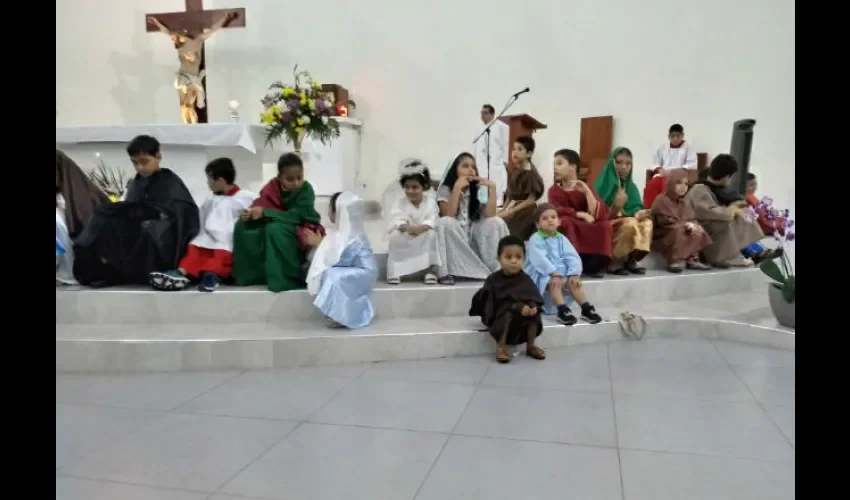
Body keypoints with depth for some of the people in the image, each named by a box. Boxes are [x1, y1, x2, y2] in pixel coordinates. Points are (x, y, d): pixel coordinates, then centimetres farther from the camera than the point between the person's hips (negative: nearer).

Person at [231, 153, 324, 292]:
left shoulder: (306, 189, -17)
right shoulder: (272, 188, -4)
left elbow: (295, 216, -26)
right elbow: (260, 207, -7)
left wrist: (265, 213, -31)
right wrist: (251, 213, -31)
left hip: (304, 234, -5)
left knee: (275, 229, -33)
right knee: (243, 225, -11)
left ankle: (288, 279, -25)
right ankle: (254, 274, -7)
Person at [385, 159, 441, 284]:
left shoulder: (430, 202, -3)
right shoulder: (399, 202, -4)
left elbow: (432, 221, -19)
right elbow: (396, 221, -20)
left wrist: (421, 228, -41)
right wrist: (407, 227, -43)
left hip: (424, 241, 0)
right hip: (405, 241, 0)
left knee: (432, 233, -29)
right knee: (395, 235, -29)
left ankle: (431, 270, -20)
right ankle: (394, 271, -20)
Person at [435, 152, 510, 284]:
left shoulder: (478, 189, 5)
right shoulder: (445, 189, -4)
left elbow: (490, 216, -10)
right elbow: (448, 215, -22)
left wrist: (492, 187, -13)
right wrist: (457, 187, -24)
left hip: (473, 237, 4)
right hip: (453, 240, -3)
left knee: (497, 222, -17)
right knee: (445, 222, -34)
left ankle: (496, 269, -17)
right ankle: (447, 272, -28)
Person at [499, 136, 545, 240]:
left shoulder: (531, 174, -9)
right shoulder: (513, 173, 12)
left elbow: (531, 200, -13)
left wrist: (511, 211, -15)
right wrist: (504, 210, 2)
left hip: (525, 214, -7)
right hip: (511, 209, 7)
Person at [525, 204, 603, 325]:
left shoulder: (562, 239, 11)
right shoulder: (535, 239, -7)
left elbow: (572, 257, 1)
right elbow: (540, 259, -23)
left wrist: (574, 273, -17)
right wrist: (554, 273, -34)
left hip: (562, 272, 6)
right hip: (541, 274, -5)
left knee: (574, 282, -20)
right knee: (555, 283, -34)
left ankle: (586, 308, -18)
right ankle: (562, 310, -37)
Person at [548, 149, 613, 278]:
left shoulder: (585, 188, 1)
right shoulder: (554, 190, -2)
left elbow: (599, 215, -13)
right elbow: (556, 210, -21)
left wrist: (587, 192, -22)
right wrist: (581, 215, -22)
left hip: (589, 233, 2)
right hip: (565, 232, -2)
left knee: (605, 225, -23)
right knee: (565, 221, -32)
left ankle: (593, 266, -13)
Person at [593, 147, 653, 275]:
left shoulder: (631, 186, 10)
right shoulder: (603, 184, -10)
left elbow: (635, 207, 6)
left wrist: (639, 213, -18)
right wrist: (615, 207, -31)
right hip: (607, 225, -6)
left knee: (647, 223, -20)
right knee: (631, 224, -31)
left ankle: (631, 260, -13)